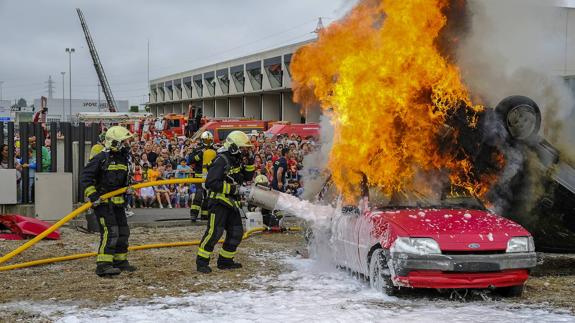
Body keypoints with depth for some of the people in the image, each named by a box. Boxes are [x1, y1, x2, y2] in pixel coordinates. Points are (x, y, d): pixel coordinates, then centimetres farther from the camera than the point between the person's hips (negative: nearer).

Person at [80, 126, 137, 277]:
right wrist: (93, 195, -21)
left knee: (123, 231, 13)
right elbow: (85, 177, -16)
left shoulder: (123, 157, 12)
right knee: (110, 231, -18)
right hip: (102, 201, -9)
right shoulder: (101, 158, -14)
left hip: (117, 201, 9)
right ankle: (103, 265, -19)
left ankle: (120, 261, 27)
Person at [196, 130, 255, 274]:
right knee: (215, 231, -16)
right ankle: (202, 262, -8)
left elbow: (248, 177, 18)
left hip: (232, 203, 9)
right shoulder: (222, 161, -17)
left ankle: (225, 261, 22)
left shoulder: (237, 160, 11)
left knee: (236, 233, 10)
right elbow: (211, 183, -24)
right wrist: (235, 189, -24)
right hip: (219, 201, -9)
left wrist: (250, 162, 1)